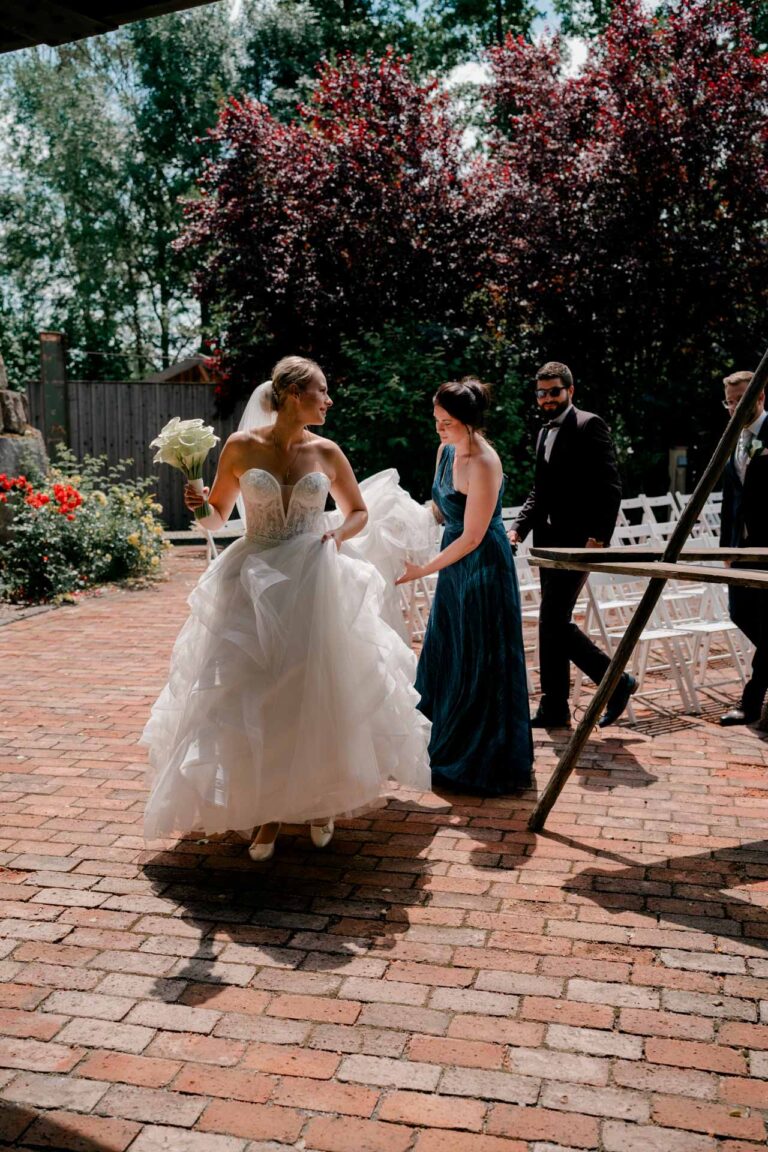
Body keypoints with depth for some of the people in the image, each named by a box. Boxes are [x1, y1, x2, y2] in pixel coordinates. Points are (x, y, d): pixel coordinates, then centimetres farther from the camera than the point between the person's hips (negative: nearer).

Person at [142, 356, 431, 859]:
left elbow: (358, 511, 14)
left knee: (318, 695, 3)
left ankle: (321, 800, 25)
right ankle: (268, 811, 15)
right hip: (254, 586, -1)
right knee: (255, 699, 0)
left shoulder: (326, 452, 2)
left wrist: (339, 534, -6)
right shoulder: (242, 447, -2)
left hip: (315, 587, 1)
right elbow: (218, 515, 8)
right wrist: (200, 506, -14)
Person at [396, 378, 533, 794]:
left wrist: (424, 569, -18)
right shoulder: (446, 451, 4)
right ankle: (444, 751, 32)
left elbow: (472, 537, -21)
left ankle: (484, 764, 17)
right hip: (455, 564, 9)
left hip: (483, 568, -9)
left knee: (480, 664, 1)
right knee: (443, 656, 16)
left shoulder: (483, 464, -22)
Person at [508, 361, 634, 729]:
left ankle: (554, 708, 3)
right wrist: (518, 528, 7)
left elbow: (610, 487, -12)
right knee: (555, 624, 10)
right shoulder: (545, 433, 19)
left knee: (552, 623, -10)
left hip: (577, 542, -9)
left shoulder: (589, 425, -6)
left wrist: (598, 537, -19)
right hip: (550, 542, 9)